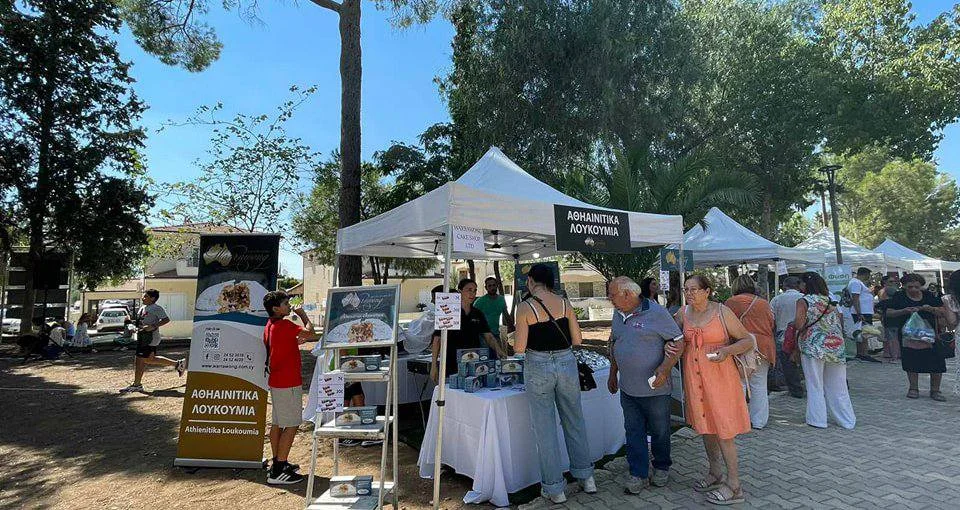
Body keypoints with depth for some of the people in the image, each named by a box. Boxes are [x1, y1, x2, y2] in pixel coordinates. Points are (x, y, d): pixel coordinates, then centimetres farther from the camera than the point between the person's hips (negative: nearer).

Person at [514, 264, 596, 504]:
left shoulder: (525, 308, -11)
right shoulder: (564, 303, -1)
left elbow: (519, 347, -12)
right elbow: (577, 340, 1)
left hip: (538, 368, -3)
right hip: (566, 364, 4)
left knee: (544, 428, 9)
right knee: (574, 421, 20)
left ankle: (554, 488, 20)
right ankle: (586, 477, 33)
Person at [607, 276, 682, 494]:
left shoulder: (656, 312, -14)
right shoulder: (618, 315, 7)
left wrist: (665, 368, -22)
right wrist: (613, 374, 17)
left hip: (654, 388, -5)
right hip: (627, 388, 5)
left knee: (659, 431, 13)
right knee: (633, 432, 9)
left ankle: (662, 468, 34)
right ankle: (638, 474, 20)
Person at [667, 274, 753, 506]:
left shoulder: (722, 312, -11)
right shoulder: (683, 313, 2)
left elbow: (748, 340, -5)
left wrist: (726, 350, -22)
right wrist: (671, 347, -5)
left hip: (719, 376, -5)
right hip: (694, 376, 5)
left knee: (723, 429, -1)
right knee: (705, 426, 16)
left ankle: (734, 486, 13)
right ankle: (715, 474, 34)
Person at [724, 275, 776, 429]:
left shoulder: (731, 302, -2)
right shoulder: (765, 303, 9)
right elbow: (772, 326, 15)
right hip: (763, 347, 4)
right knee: (759, 385, 11)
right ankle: (759, 421, 18)